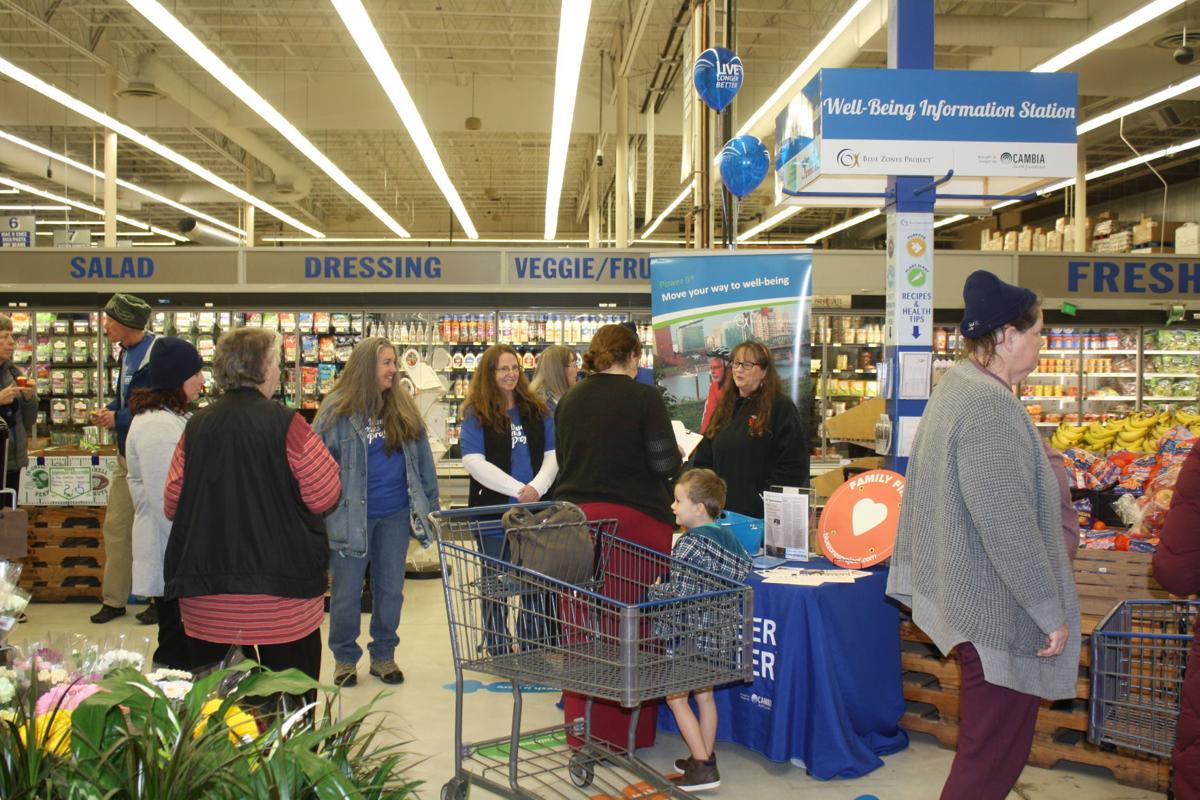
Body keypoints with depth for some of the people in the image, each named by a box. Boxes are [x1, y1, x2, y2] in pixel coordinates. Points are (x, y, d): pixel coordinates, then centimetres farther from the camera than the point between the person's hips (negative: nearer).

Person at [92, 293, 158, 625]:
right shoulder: (126, 352, 9)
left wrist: (118, 418, -17)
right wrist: (109, 409, 0)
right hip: (126, 452, 9)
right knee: (116, 526, 12)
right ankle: (114, 599, 22)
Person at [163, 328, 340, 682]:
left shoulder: (197, 426, 2)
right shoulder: (284, 423, -11)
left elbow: (172, 504, 6)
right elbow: (323, 496, -10)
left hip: (207, 593, 4)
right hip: (281, 587, -4)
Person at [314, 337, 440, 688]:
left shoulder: (403, 408, 5)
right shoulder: (338, 408, -7)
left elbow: (422, 458, 9)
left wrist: (431, 507, 8)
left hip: (395, 514, 3)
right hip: (350, 514, -3)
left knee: (390, 589, 12)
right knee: (346, 592, 7)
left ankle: (383, 655, 28)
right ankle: (345, 657, 26)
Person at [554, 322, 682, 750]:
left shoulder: (569, 401, 9)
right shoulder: (643, 397, -6)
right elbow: (664, 463, -9)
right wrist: (677, 455, 12)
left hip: (576, 517, 5)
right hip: (635, 519, -5)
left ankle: (583, 727, 20)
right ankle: (628, 729, 13)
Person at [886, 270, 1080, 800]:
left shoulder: (956, 387, 10)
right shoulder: (990, 407, -23)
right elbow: (1008, 527, -26)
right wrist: (1051, 611, -17)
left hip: (963, 596, 10)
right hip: (1000, 610, -10)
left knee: (986, 745, 23)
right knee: (996, 756, 2)